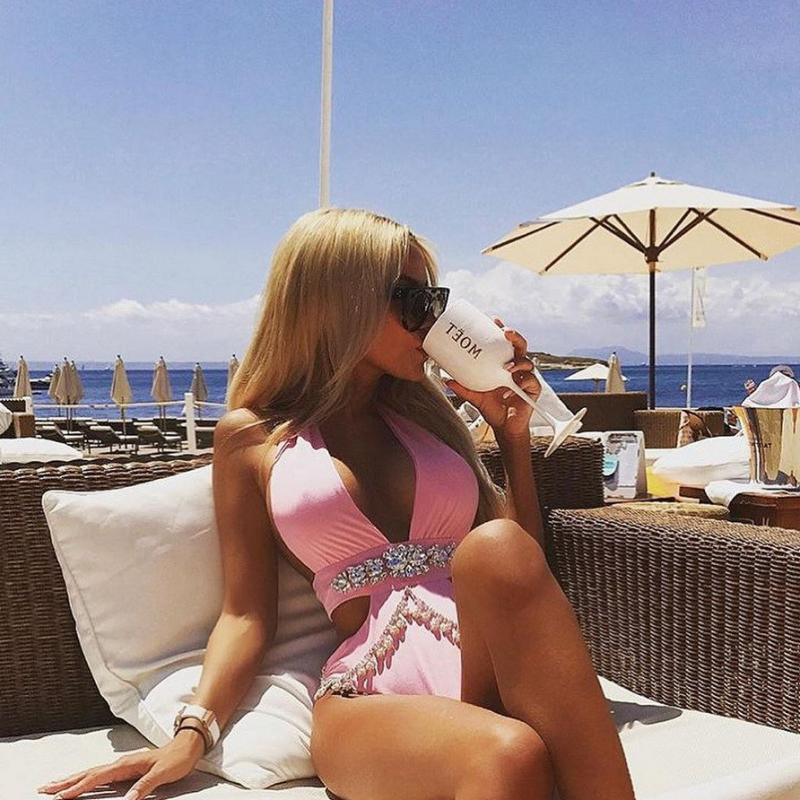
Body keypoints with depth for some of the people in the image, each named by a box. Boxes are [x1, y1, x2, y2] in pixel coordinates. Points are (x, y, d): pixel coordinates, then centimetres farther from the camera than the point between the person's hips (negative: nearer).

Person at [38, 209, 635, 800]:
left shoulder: (423, 413, 22)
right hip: (375, 690, -5)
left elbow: (519, 560, 22)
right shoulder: (253, 436, 12)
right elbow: (247, 612, 9)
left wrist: (513, 434, 15)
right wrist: (192, 735, -5)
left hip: (489, 656, 5)